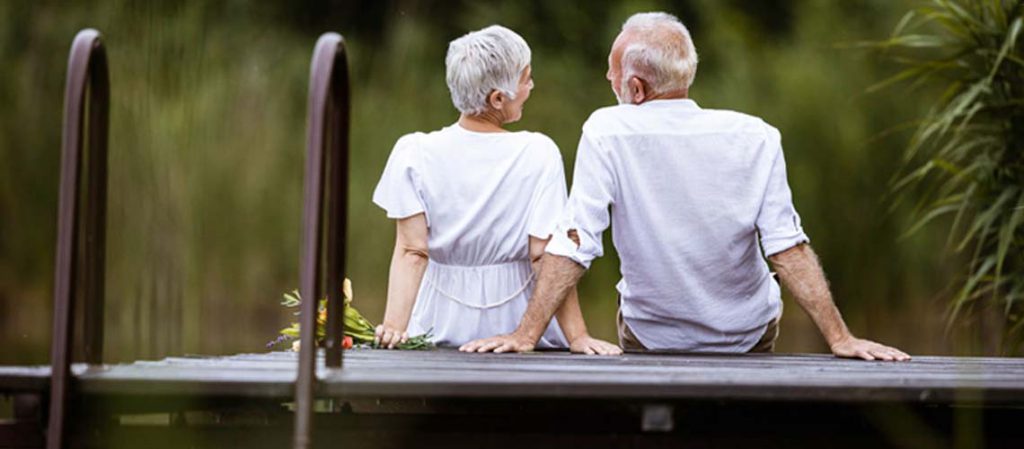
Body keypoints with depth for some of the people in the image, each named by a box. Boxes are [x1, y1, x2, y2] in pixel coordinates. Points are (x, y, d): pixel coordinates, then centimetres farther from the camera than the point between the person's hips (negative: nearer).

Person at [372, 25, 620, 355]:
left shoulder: (414, 153, -3)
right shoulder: (538, 154, -7)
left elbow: (411, 252, -10)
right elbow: (545, 253, -11)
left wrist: (394, 326, -13)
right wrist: (577, 336, -9)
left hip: (442, 326, 2)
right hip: (514, 317, -2)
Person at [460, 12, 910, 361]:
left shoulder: (606, 133, -20)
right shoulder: (754, 139, -16)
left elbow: (573, 244, -23)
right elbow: (788, 248, -19)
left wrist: (526, 334, -20)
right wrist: (839, 337, -17)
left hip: (649, 337, -1)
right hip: (749, 337, 1)